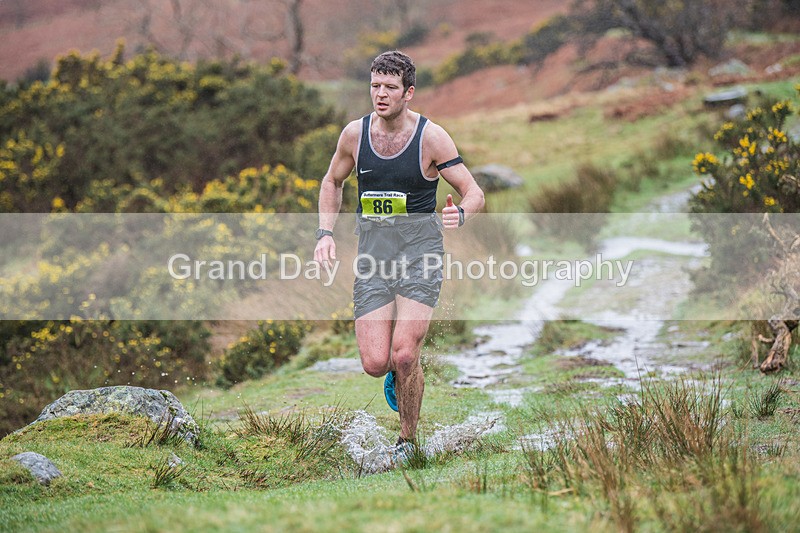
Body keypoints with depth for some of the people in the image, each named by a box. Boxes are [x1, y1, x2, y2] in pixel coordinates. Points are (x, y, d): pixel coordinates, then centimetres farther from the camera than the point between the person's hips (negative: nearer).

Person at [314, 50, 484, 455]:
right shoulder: (355, 134, 3)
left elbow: (474, 193, -3)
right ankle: (399, 371, 31)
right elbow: (332, 182, 20)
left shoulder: (431, 137, -7)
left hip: (420, 251, -3)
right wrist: (325, 232, 7)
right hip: (372, 253, 3)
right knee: (375, 364, -9)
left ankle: (408, 441, 7)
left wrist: (460, 214, -26)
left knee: (404, 355, -16)